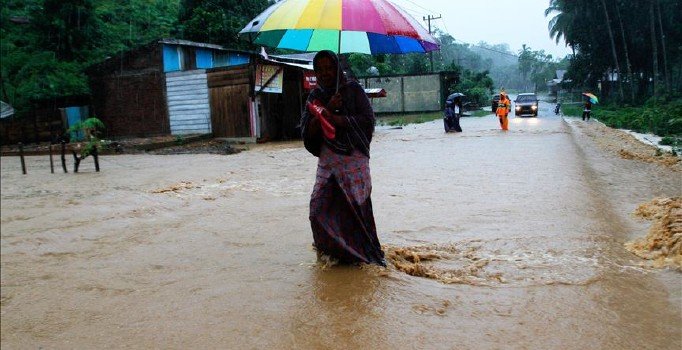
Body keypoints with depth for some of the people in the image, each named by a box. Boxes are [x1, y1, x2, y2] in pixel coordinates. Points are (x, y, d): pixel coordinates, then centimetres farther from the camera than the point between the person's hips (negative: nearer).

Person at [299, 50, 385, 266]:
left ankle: (362, 254, 6)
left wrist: (333, 117, -11)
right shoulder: (315, 97, 13)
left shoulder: (352, 90, 2)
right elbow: (307, 132, 3)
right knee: (320, 207, -1)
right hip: (327, 159, 4)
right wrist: (327, 109, -10)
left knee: (355, 206, -7)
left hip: (354, 158, -4)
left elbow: (368, 120, -9)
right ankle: (331, 253, 16)